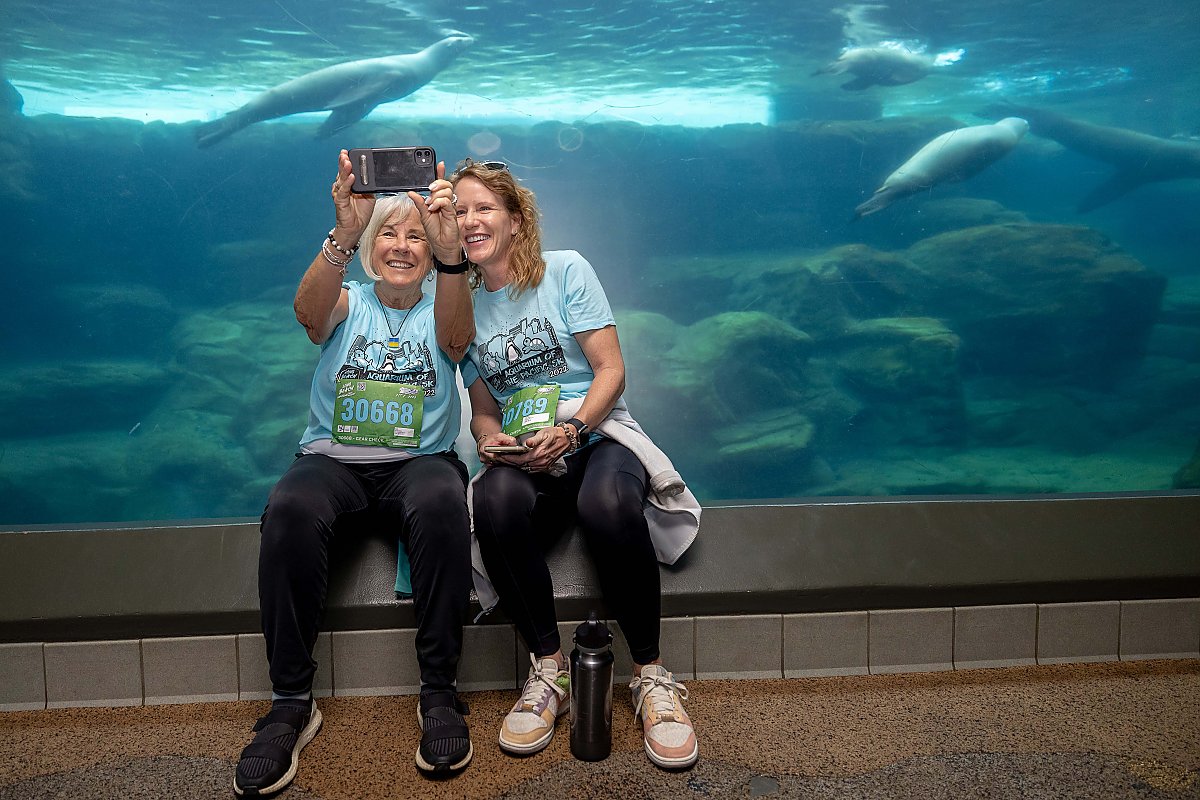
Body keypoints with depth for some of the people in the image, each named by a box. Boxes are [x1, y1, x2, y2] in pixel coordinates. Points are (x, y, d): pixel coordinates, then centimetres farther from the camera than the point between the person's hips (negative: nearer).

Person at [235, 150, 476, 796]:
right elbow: (309, 312, -15)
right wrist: (342, 237, -35)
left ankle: (439, 692, -21)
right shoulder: (347, 302, 11)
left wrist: (451, 254, -36)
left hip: (419, 460, 0)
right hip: (333, 458, 1)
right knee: (290, 510, -32)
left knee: (442, 504, -35)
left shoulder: (439, 312, 11)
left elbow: (457, 337, -17)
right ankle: (291, 701, -19)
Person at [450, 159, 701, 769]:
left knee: (606, 502, -38)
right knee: (495, 500, -35)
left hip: (597, 434, -2)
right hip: (520, 456, 2)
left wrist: (570, 430, -20)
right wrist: (490, 440, -10)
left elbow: (611, 370, -3)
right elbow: (483, 408, 14)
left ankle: (650, 674, -19)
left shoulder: (565, 270, 3)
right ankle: (548, 672, -17)